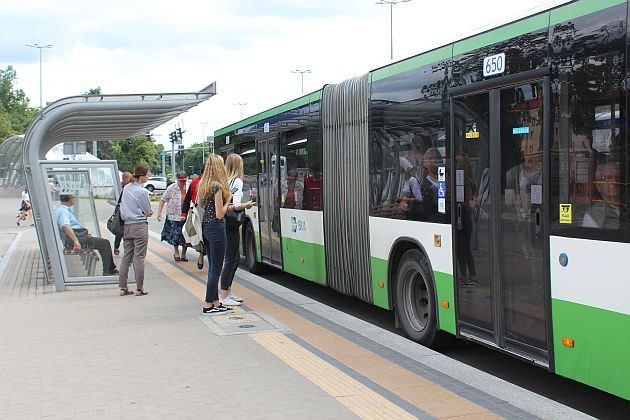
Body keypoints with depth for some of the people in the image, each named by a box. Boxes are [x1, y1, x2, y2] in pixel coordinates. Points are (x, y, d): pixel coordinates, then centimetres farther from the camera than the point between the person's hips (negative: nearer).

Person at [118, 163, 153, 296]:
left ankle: (123, 287, 13)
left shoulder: (126, 188, 8)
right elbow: (148, 212, -7)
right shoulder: (142, 191, -13)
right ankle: (139, 288, 1)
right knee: (139, 257, -1)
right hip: (139, 226, -6)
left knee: (126, 257, 11)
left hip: (127, 225, 6)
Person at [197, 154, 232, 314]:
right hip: (216, 228, -9)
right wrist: (228, 199, -4)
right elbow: (219, 214, -17)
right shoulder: (217, 186, -17)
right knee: (216, 268, -1)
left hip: (206, 227, 9)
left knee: (212, 267, 15)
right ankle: (208, 305, 2)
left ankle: (215, 302, 21)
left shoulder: (203, 185, 8)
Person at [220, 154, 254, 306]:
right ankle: (223, 297, 1)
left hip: (224, 223, 8)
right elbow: (235, 206, -20)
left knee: (235, 258, 19)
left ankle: (228, 292, 26)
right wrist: (247, 205, -4)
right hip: (231, 224, -8)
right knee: (230, 260, -2)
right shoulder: (237, 181, -12)